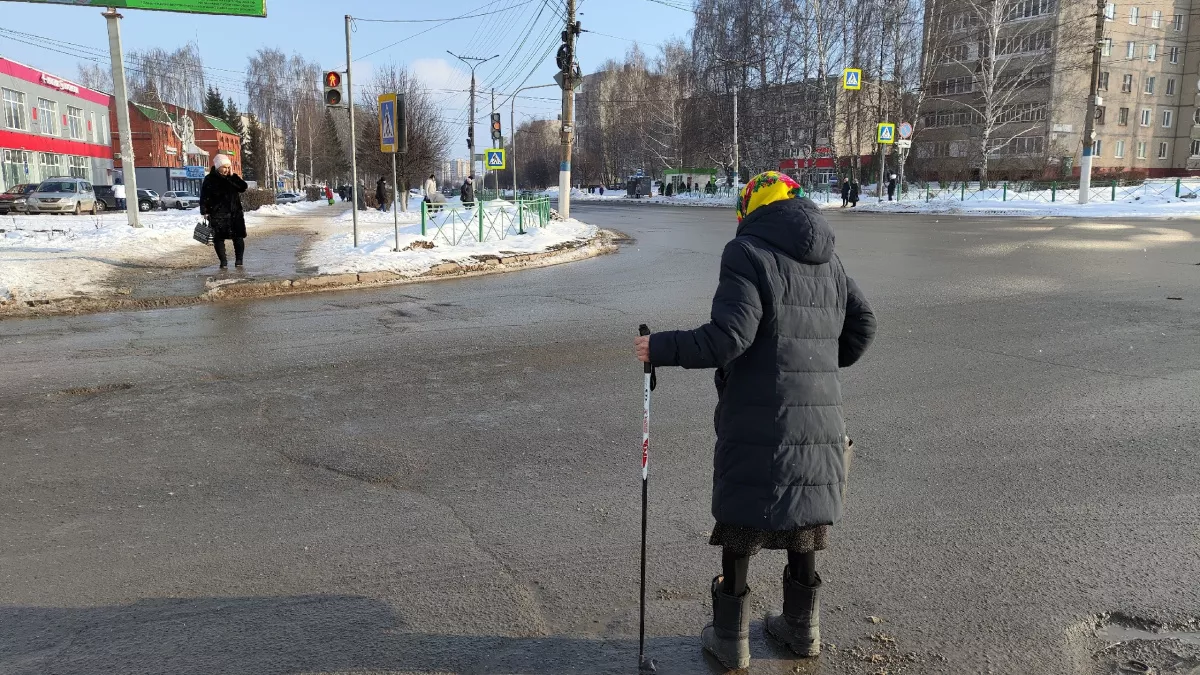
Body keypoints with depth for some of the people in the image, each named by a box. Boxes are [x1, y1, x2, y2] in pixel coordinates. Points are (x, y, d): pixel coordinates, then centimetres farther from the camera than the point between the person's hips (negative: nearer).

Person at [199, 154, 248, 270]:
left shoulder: (233, 177, 9)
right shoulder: (210, 179, -2)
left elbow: (243, 187, -6)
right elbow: (204, 197, -4)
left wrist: (232, 176, -11)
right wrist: (204, 212, -10)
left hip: (235, 213, 3)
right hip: (218, 214, -3)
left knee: (238, 237, 2)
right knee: (218, 238, -1)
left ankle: (239, 260, 11)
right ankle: (223, 261, 6)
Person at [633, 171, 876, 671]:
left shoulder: (748, 254, -11)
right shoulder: (829, 260, 11)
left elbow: (728, 338, -21)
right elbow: (861, 325, 16)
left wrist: (659, 349, -12)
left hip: (757, 425, -6)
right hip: (819, 422, 6)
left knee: (741, 529, 7)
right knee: (803, 521, 19)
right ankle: (802, 629, 33)